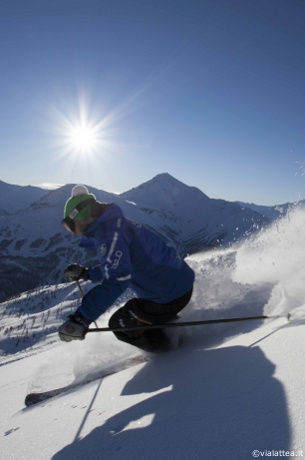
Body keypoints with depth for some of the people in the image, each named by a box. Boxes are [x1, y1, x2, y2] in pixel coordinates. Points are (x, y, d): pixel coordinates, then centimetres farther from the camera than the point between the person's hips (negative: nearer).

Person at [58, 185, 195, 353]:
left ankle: (169, 350, 18)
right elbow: (116, 267, 25)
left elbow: (117, 279, -33)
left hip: (170, 294, -10)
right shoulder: (116, 222, 13)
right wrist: (85, 273, 20)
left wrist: (81, 318, -36)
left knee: (120, 323, 7)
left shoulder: (108, 230, -19)